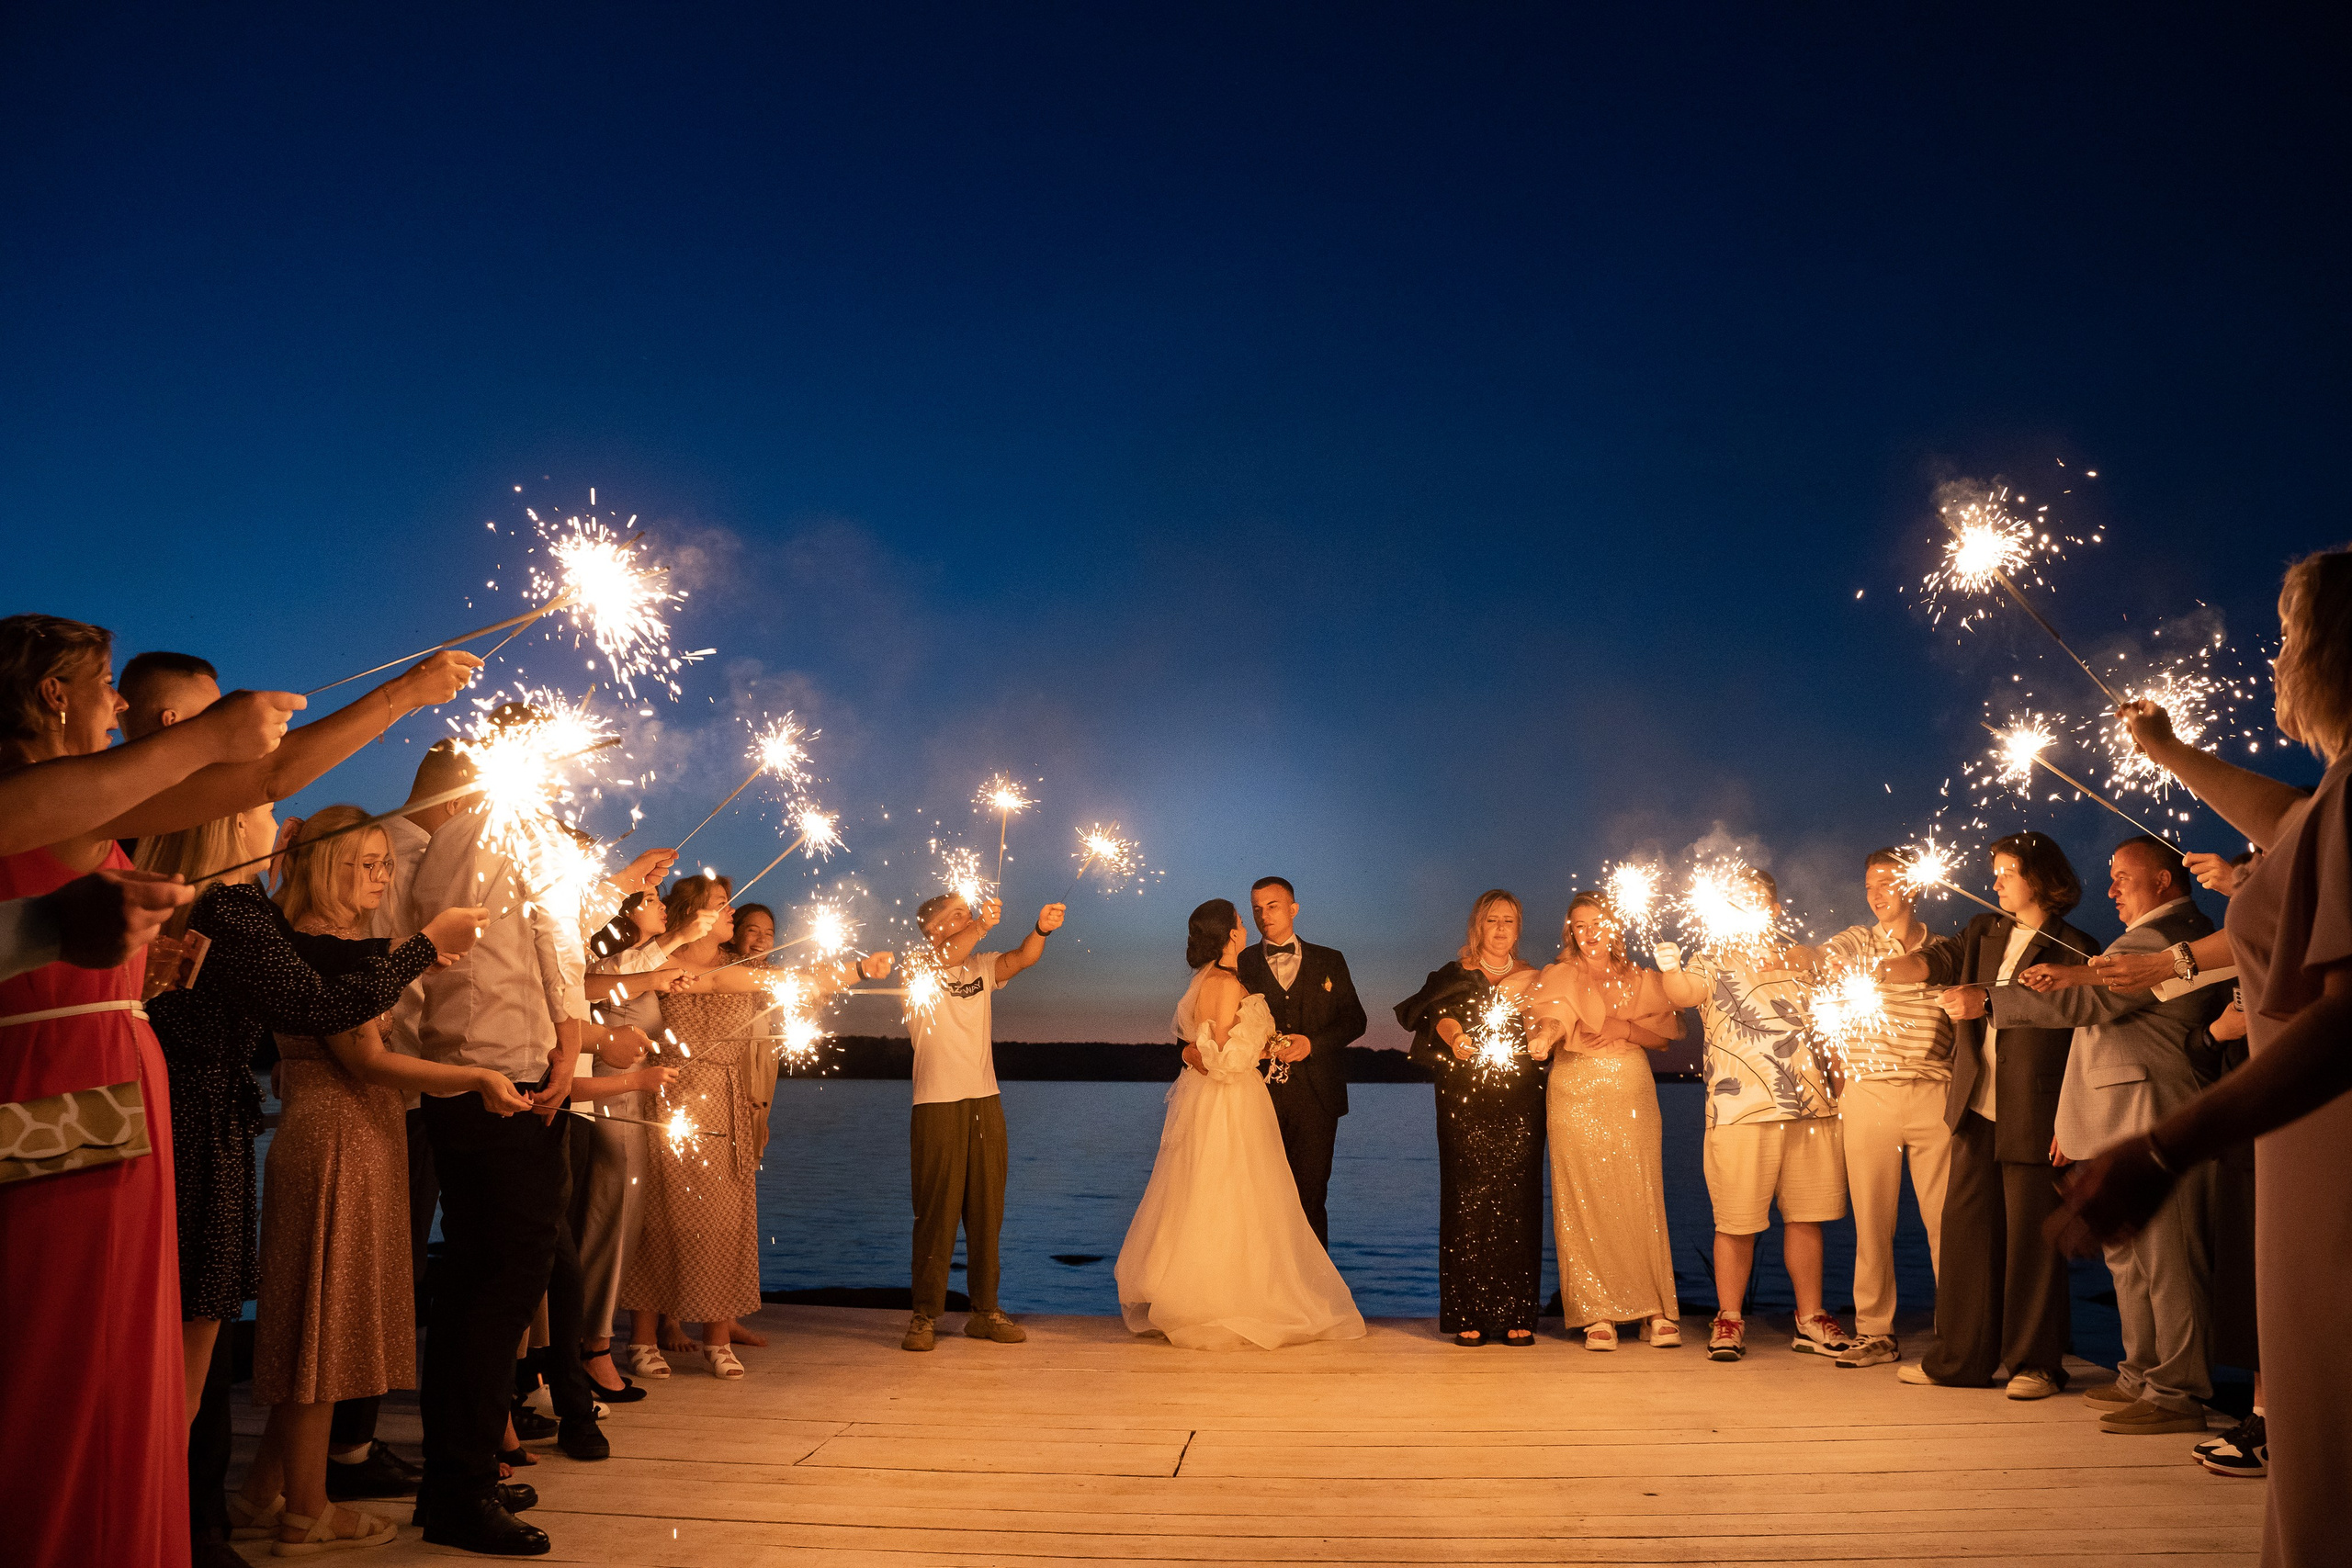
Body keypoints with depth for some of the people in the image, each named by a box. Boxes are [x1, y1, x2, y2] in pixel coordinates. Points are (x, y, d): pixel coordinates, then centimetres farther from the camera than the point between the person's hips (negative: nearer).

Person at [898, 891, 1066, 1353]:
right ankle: (925, 1316, 5)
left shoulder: (981, 967, 12)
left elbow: (1020, 958, -6)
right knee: (936, 1213, -3)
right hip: (937, 1105, -5)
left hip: (986, 1102, 5)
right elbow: (943, 960, -24)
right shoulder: (915, 966, -1)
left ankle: (985, 1311, 16)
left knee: (987, 1210, 8)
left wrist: (1041, 929, -26)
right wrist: (982, 925, -39)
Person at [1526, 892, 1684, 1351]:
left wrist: (1625, 1027, -8)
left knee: (1640, 1199, -4)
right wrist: (1546, 1034, -32)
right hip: (1576, 1097, -1)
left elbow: (1669, 1031, 8)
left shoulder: (1642, 980, 17)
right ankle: (1598, 1314, 0)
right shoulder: (1558, 977, 10)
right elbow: (1552, 1015, -10)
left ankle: (1657, 1311, 4)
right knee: (1584, 1204, -5)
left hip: (1632, 1095, 1)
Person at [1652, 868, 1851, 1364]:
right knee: (1737, 1222, -3)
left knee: (1805, 1216, 8)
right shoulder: (1712, 962, 5)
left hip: (1812, 1108, 4)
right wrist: (1669, 968, -33)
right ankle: (1729, 1319, 10)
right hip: (1740, 1112, -3)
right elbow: (1683, 992, -14)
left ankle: (1810, 1319, 20)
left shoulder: (1801, 961, 16)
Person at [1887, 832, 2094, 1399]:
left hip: (2031, 1112, -6)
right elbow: (1940, 962, 5)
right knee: (1966, 1226, 8)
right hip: (1976, 1105, 6)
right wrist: (1881, 969, -11)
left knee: (2031, 1235, -1)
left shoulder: (2070, 947, -2)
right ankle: (1961, 1358, 15)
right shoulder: (1985, 931, 16)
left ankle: (2036, 1362, 11)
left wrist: (1984, 1000, -23)